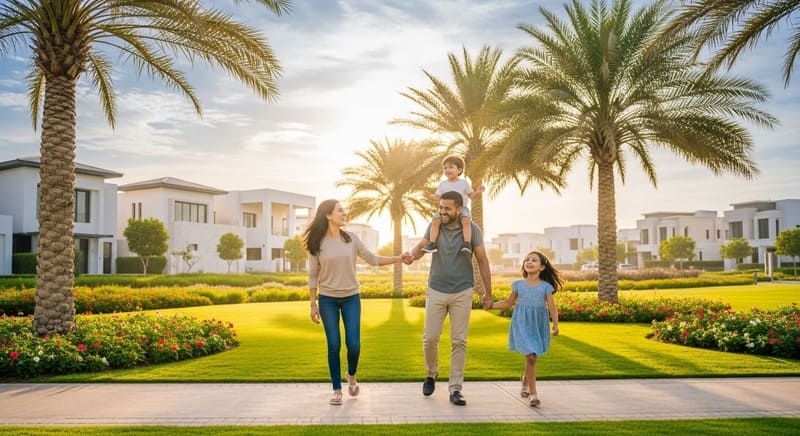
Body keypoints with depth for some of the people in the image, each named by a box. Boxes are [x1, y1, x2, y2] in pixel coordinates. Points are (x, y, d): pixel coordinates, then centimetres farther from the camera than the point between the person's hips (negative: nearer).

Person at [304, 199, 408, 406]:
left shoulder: (351, 238, 0)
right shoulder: (317, 243, -5)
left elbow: (372, 259, 5)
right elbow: (313, 275, -1)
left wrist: (397, 259, -5)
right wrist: (313, 304, -2)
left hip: (351, 298, 1)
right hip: (327, 299, -1)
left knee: (353, 343, -4)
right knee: (333, 345, 1)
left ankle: (351, 376, 26)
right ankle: (337, 390, 15)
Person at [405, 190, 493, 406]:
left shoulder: (471, 229, -6)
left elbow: (482, 261, -1)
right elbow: (422, 246, -6)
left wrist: (488, 293, 2)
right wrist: (412, 254, -31)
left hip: (462, 293, -1)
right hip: (436, 291, 1)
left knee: (459, 341, 1)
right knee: (430, 338, 3)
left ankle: (455, 389, 9)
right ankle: (431, 374, 30)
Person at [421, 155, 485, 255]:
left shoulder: (463, 183, 6)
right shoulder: (443, 184, 11)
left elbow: (471, 195, 10)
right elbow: (437, 198, 13)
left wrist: (477, 192, -10)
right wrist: (430, 196, -7)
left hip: (461, 208, -2)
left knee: (466, 221, -33)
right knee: (435, 221, -22)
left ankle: (467, 243, -36)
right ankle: (432, 243, -21)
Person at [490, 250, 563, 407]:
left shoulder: (546, 287, 0)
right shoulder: (518, 285, 4)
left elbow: (552, 307, -5)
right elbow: (509, 303, 14)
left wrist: (555, 324, -19)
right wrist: (491, 304, 5)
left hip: (539, 325, 1)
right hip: (522, 324, -1)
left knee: (531, 358, 8)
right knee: (531, 357, -12)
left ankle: (525, 380, 40)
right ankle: (533, 394, -3)